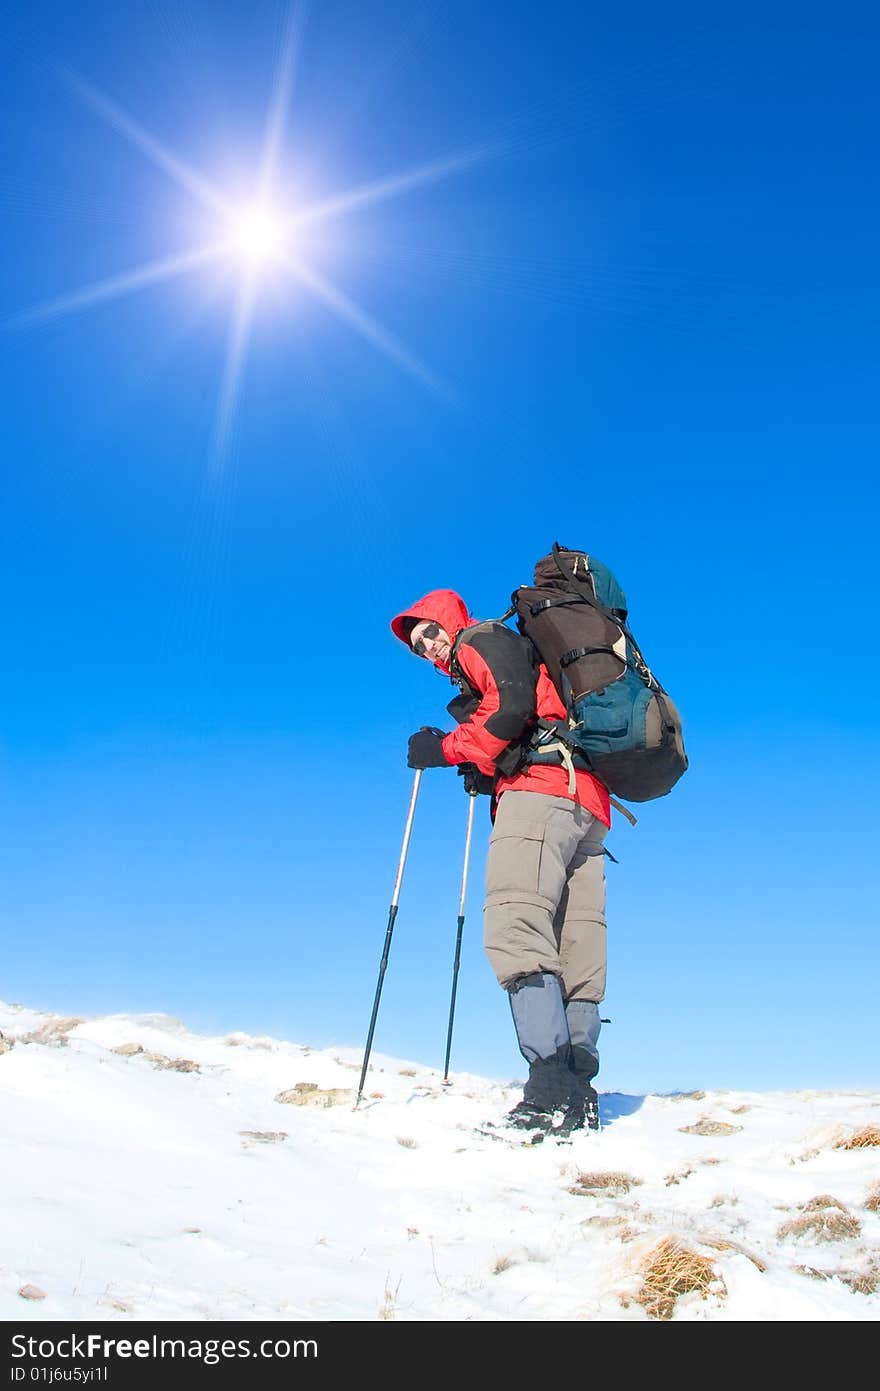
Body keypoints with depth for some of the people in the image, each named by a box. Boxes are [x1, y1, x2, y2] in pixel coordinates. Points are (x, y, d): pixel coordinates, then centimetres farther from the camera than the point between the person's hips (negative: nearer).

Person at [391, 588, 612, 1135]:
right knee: (575, 951, 0)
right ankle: (578, 1097, -4)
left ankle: (551, 1094, -32)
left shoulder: (484, 639, 10)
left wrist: (446, 750, -1)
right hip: (588, 805, 10)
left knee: (516, 930, -22)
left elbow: (511, 707, -9)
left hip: (542, 787, -10)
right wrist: (482, 771, 18)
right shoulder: (502, 658, 38)